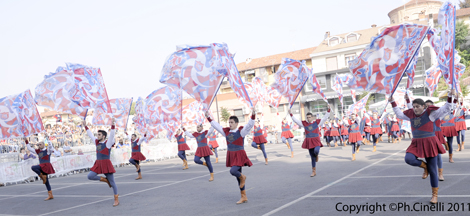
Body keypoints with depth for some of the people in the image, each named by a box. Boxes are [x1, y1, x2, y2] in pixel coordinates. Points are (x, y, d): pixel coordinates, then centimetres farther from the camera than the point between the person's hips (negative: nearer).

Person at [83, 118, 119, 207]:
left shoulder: (107, 143, -6)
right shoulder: (97, 142, 12)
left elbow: (112, 134, -19)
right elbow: (90, 135, 22)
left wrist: (113, 124, -31)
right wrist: (85, 126, 26)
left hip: (106, 164, -7)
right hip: (98, 164, 7)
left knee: (112, 182, -2)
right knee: (90, 176, -8)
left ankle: (116, 200, 5)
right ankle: (105, 180, 12)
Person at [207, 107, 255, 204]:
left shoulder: (241, 131, -9)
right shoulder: (227, 131, 7)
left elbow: (250, 124, -21)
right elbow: (217, 126, 15)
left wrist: (253, 115, -35)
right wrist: (209, 118, 16)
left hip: (239, 156, -6)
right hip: (231, 156, 6)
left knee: (233, 171, -27)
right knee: (238, 177, 10)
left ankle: (242, 177, 8)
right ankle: (244, 197, 19)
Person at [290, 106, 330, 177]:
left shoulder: (317, 122, -1)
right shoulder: (304, 123, 4)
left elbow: (325, 117, -2)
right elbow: (296, 120, 5)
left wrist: (328, 110, -11)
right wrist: (291, 114, -2)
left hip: (316, 141, -2)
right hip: (309, 142, 2)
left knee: (316, 151, -32)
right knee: (312, 158, 6)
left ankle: (316, 155, 7)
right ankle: (314, 172, 17)